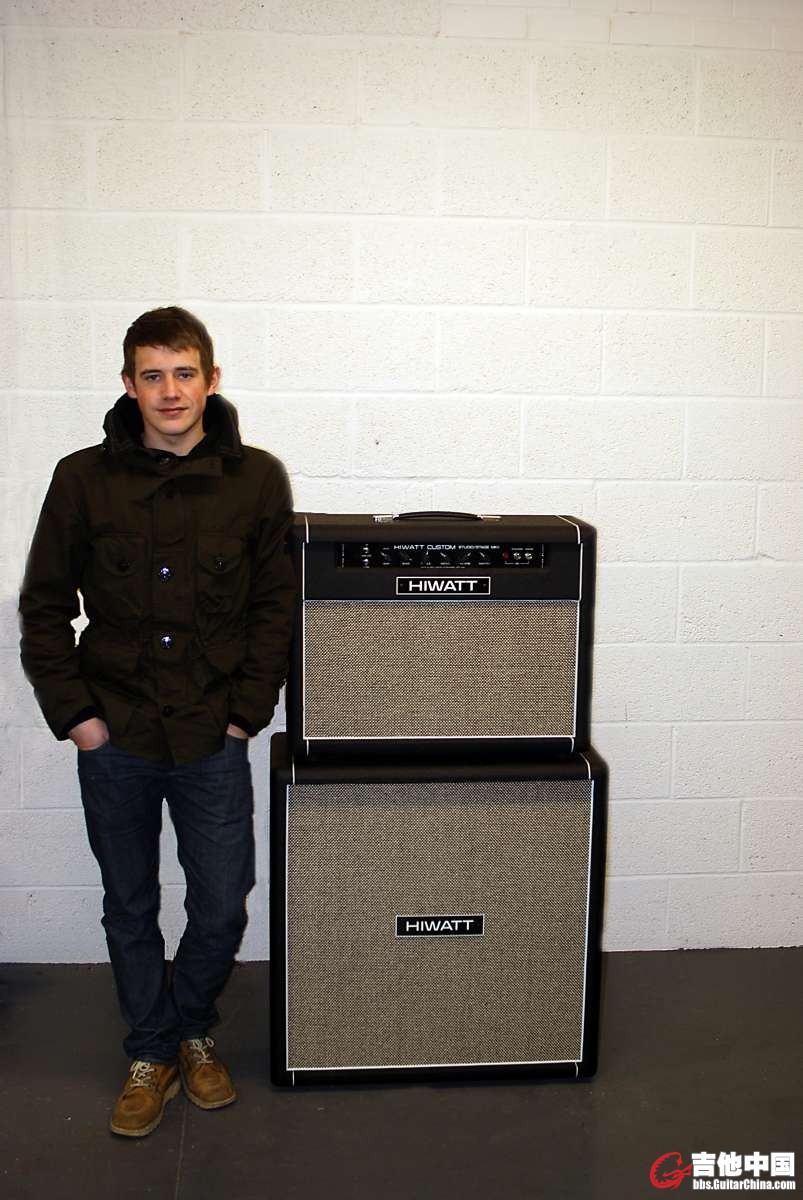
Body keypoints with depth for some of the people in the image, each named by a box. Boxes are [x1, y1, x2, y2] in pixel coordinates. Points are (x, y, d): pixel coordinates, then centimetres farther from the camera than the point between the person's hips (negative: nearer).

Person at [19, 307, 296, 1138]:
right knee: (129, 907, 13)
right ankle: (151, 1054, 33)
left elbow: (275, 607, 1)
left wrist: (247, 712, -5)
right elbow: (44, 607, 3)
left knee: (222, 908, 6)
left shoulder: (256, 479, -3)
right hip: (114, 739, 1)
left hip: (214, 739, 0)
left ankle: (191, 1029, 34)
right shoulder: (84, 479, -3)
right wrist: (72, 711, -4)